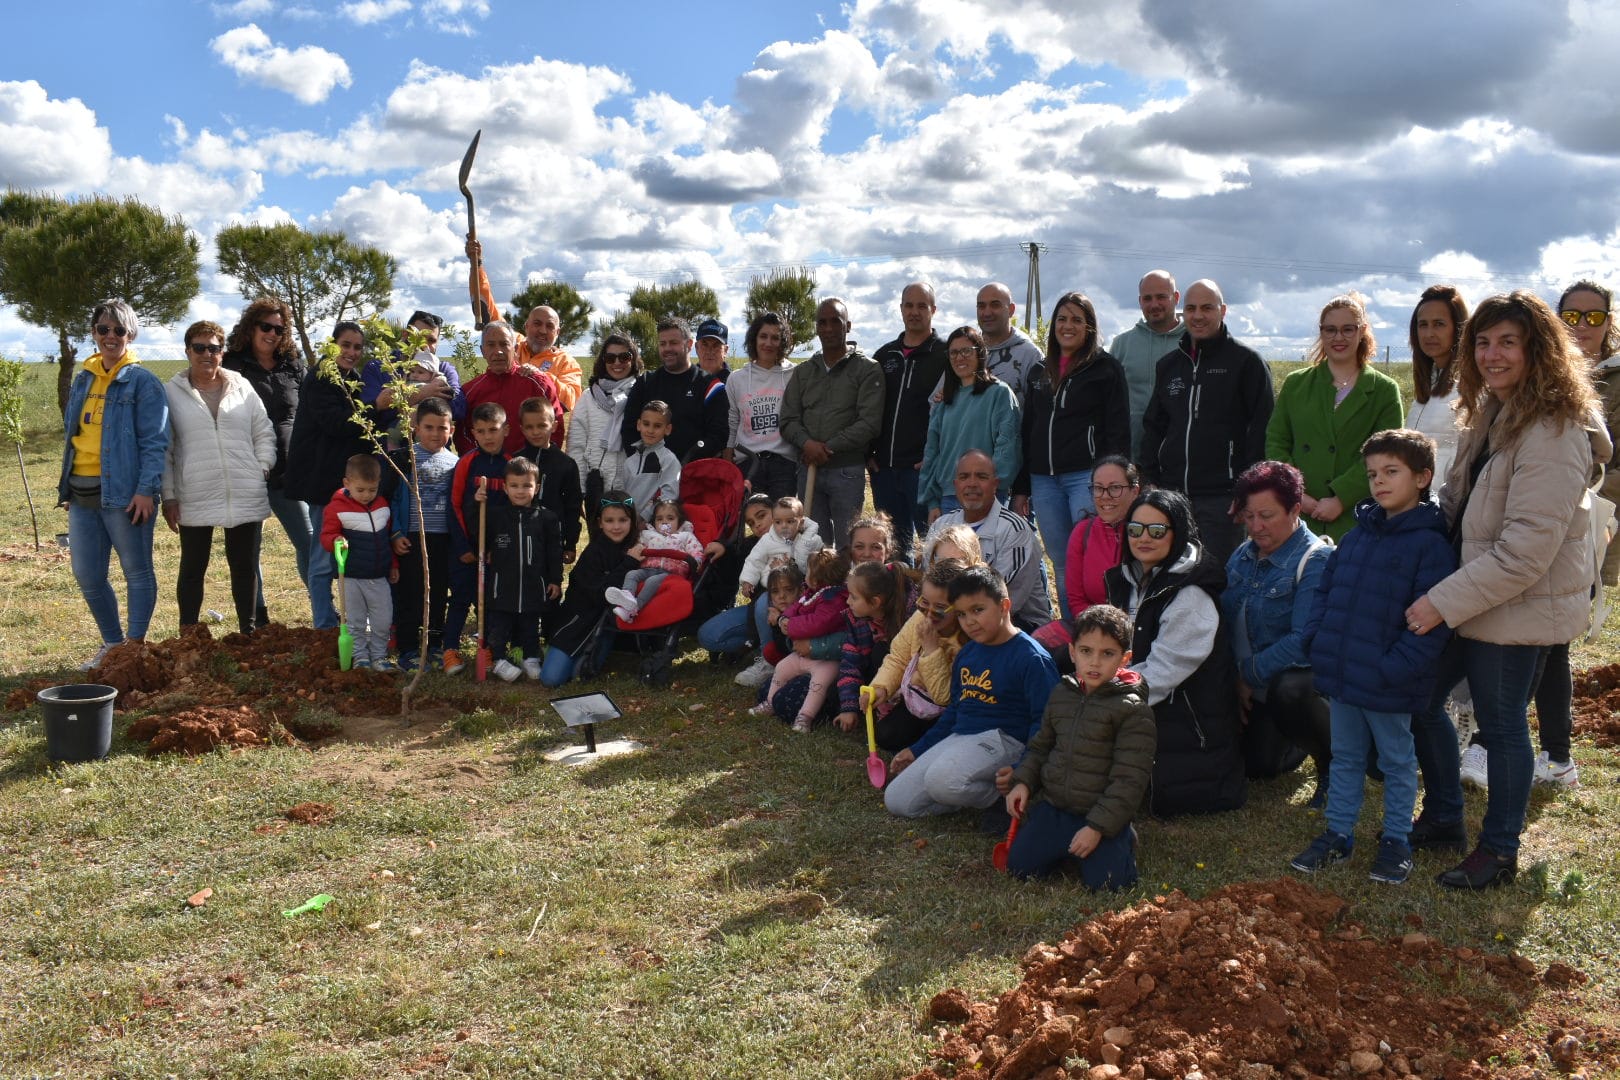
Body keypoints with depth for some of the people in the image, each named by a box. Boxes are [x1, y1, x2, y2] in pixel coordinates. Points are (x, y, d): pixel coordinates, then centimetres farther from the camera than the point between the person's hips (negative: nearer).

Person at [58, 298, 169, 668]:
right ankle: (112, 644, 25)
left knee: (137, 573, 3)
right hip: (82, 494, 7)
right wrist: (66, 486, 18)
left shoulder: (143, 382, -5)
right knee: (87, 576, 10)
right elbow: (73, 435, 21)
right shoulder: (83, 380, 15)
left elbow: (156, 442, -10)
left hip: (123, 494, -7)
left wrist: (146, 489, -19)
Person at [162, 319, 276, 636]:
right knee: (192, 570, 8)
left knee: (245, 568, 10)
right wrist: (169, 496, -1)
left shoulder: (242, 387, 6)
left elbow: (264, 434, 13)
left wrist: (262, 470, 0)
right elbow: (163, 450, 3)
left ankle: (249, 633, 21)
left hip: (245, 498, 2)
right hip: (194, 501, -1)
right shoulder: (173, 393, 2)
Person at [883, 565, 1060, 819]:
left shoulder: (1031, 658, -12)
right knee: (897, 801, -4)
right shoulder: (966, 654, 13)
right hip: (959, 737, 8)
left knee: (942, 780, -36)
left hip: (1004, 738, -8)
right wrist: (917, 750, 22)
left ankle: (1007, 795, -10)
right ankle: (979, 793, 4)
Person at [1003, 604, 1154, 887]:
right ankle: (1067, 846, 22)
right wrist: (1023, 781, 0)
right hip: (1053, 806, 5)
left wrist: (1097, 827, -19)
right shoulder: (1061, 695, 5)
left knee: (1104, 880, -19)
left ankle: (1123, 840, 13)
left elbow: (1129, 779, -15)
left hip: (1105, 815, -4)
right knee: (1019, 866, -6)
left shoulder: (1133, 710, -14)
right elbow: (1041, 746, 18)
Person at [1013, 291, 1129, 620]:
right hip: (1044, 481, 5)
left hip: (1087, 477, -5)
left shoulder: (1106, 368, 2)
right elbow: (1027, 432, 17)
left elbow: (1118, 430, -3)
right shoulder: (1039, 372, 18)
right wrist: (1021, 487, 12)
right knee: (1062, 568, 8)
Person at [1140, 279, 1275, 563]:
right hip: (1172, 494, 5)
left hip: (1222, 497, -5)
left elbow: (1261, 428, -5)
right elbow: (1153, 427, 21)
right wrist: (1150, 481, 11)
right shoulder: (1168, 364, 16)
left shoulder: (1246, 361, -1)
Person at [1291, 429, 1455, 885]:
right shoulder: (1359, 533, 7)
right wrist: (1318, 639, 2)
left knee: (1396, 762, 13)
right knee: (1345, 757, 18)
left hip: (1388, 687, -6)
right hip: (1340, 675, 6)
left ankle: (1396, 840, 28)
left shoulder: (1430, 543, -14)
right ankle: (1338, 833, 31)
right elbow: (1326, 587, 15)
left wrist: (1393, 668, -23)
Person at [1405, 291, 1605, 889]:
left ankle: (1498, 850, 26)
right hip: (1467, 592, 9)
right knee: (1419, 700, 15)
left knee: (1501, 723, 6)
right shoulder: (1491, 413, 8)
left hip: (1518, 606, -9)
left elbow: (1526, 549, -26)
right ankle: (1443, 818, 35)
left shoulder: (1552, 434, -22)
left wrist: (1444, 602, -23)